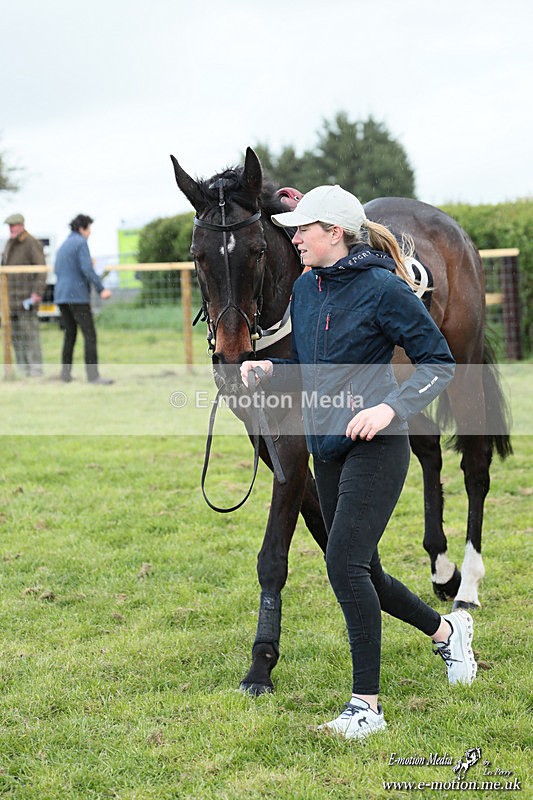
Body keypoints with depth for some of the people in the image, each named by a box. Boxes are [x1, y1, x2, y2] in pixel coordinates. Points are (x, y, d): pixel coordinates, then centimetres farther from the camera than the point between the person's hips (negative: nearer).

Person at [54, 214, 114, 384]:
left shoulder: (62, 246, 18)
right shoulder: (81, 242, -7)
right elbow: (87, 269, -18)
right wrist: (101, 289, -20)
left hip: (61, 296, 8)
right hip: (78, 295, -8)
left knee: (70, 334, 16)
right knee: (90, 335, -9)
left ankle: (65, 373, 14)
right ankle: (93, 375, -16)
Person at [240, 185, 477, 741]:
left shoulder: (384, 288, -13)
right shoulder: (305, 288, 8)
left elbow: (439, 363, -10)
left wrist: (390, 407, -23)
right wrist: (269, 368, 1)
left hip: (376, 447, -8)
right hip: (327, 449, 8)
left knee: (345, 565, -17)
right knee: (363, 574, 15)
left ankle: (367, 705, -9)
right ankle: (446, 631, 41)